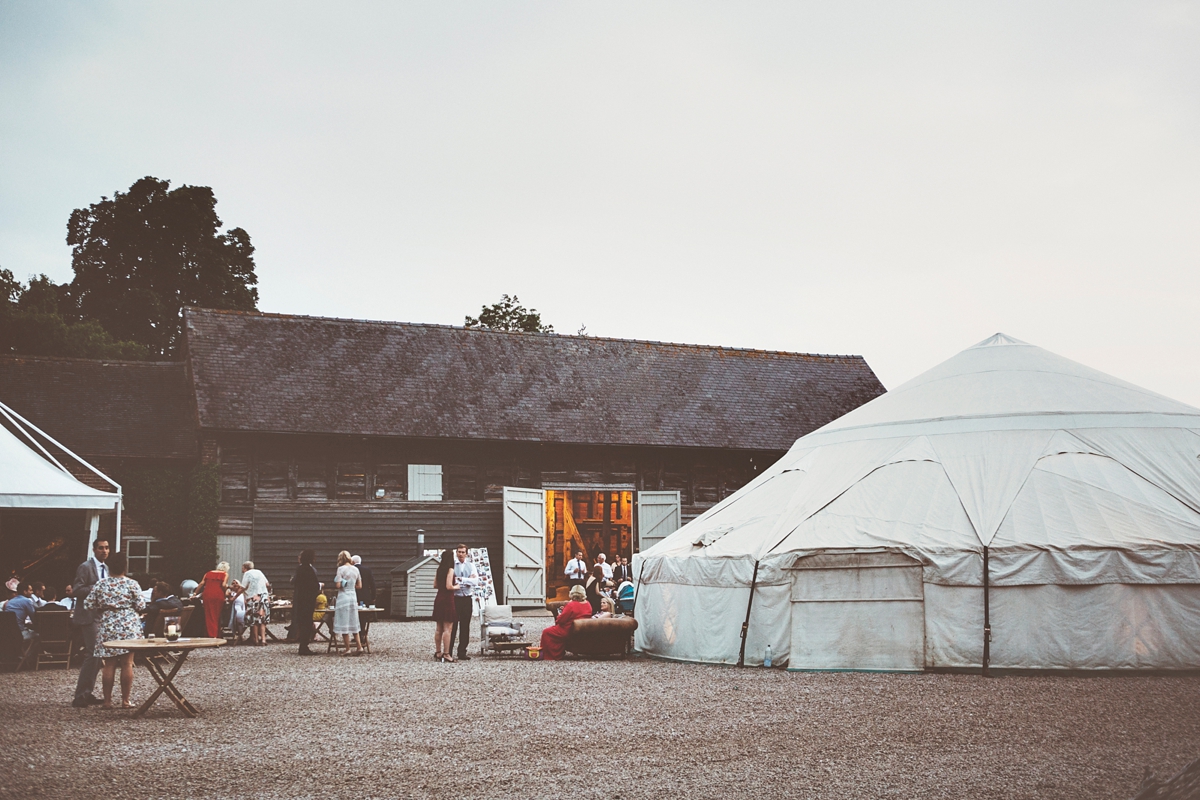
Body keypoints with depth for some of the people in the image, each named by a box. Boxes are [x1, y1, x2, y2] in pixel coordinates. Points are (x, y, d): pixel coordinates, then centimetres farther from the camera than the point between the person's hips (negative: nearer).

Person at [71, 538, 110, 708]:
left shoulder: (105, 568, 16)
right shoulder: (85, 567, -10)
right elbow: (76, 591, -16)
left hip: (102, 616, 9)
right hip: (89, 616, -9)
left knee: (98, 655, 11)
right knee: (92, 654, -13)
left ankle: (88, 693, 19)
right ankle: (80, 696, -10)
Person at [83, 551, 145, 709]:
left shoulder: (100, 584, -1)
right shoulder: (132, 584, -4)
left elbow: (89, 604, 1)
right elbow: (140, 606, -4)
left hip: (107, 627, 1)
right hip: (128, 628, -1)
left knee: (109, 664, 5)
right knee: (127, 663, 2)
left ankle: (107, 700, 7)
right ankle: (125, 700, 3)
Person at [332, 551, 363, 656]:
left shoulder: (341, 569, -9)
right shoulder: (355, 569, 8)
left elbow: (338, 585, -15)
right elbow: (359, 586, 11)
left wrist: (343, 585, 5)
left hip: (343, 597, -6)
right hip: (353, 596, 6)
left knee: (344, 624, 0)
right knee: (354, 624, 12)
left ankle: (347, 649, 0)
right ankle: (359, 647, 7)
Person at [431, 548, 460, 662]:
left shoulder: (439, 569, 12)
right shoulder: (450, 570, -13)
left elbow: (435, 585, 16)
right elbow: (449, 586, -19)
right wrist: (456, 587, -2)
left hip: (438, 598, 8)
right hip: (447, 599, -8)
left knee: (439, 628, 13)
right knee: (448, 628, -7)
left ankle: (438, 652, 18)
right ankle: (446, 654, -9)